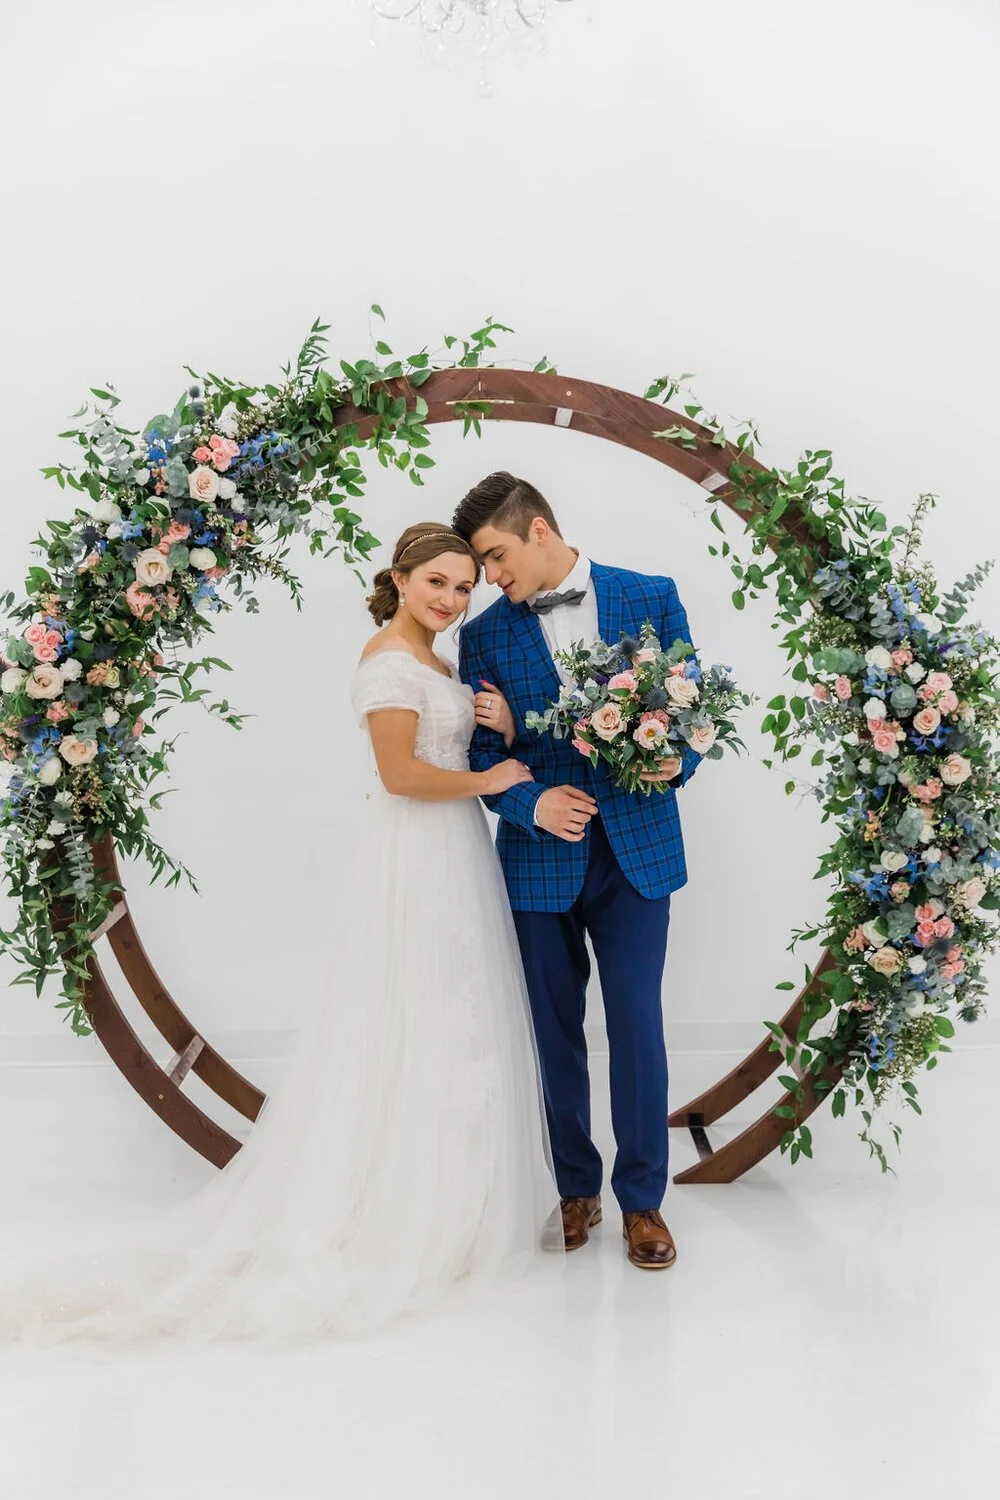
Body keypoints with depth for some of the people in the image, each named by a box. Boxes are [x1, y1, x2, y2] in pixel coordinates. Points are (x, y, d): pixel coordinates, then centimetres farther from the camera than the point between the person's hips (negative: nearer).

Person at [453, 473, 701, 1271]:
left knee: (637, 1024, 0)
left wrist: (678, 760, -17)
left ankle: (642, 1197, 19)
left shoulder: (652, 597, 1)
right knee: (556, 1031, 10)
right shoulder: (485, 634, 2)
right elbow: (483, 753, 0)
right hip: (539, 858, 1)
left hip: (636, 849, -1)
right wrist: (532, 803, -19)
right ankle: (575, 1188, 30)